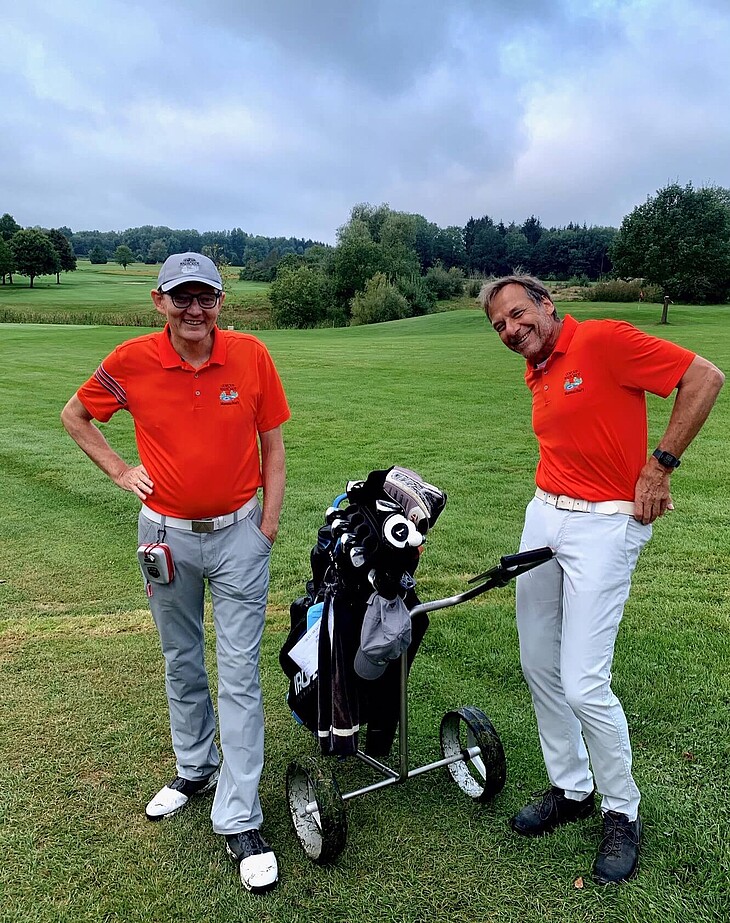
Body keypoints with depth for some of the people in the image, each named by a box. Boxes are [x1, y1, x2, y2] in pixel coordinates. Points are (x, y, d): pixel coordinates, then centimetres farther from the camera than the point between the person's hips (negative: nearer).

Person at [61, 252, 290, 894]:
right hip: (167, 533, 2)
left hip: (238, 532, -2)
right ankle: (196, 769, 42)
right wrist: (120, 471, 0)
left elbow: (272, 444, -2)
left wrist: (268, 525, -5)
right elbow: (75, 415, 11)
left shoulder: (251, 356, -9)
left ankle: (240, 822, 13)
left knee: (240, 675, 0)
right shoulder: (132, 361, -7)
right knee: (181, 664, 19)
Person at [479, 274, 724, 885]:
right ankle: (570, 790, 32)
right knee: (539, 668, 13)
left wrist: (660, 466, -13)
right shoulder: (536, 374, 12)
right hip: (543, 515, 8)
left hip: (604, 526, -8)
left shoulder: (603, 340, -11)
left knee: (584, 685, -7)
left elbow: (704, 377, -12)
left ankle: (623, 812, 18)